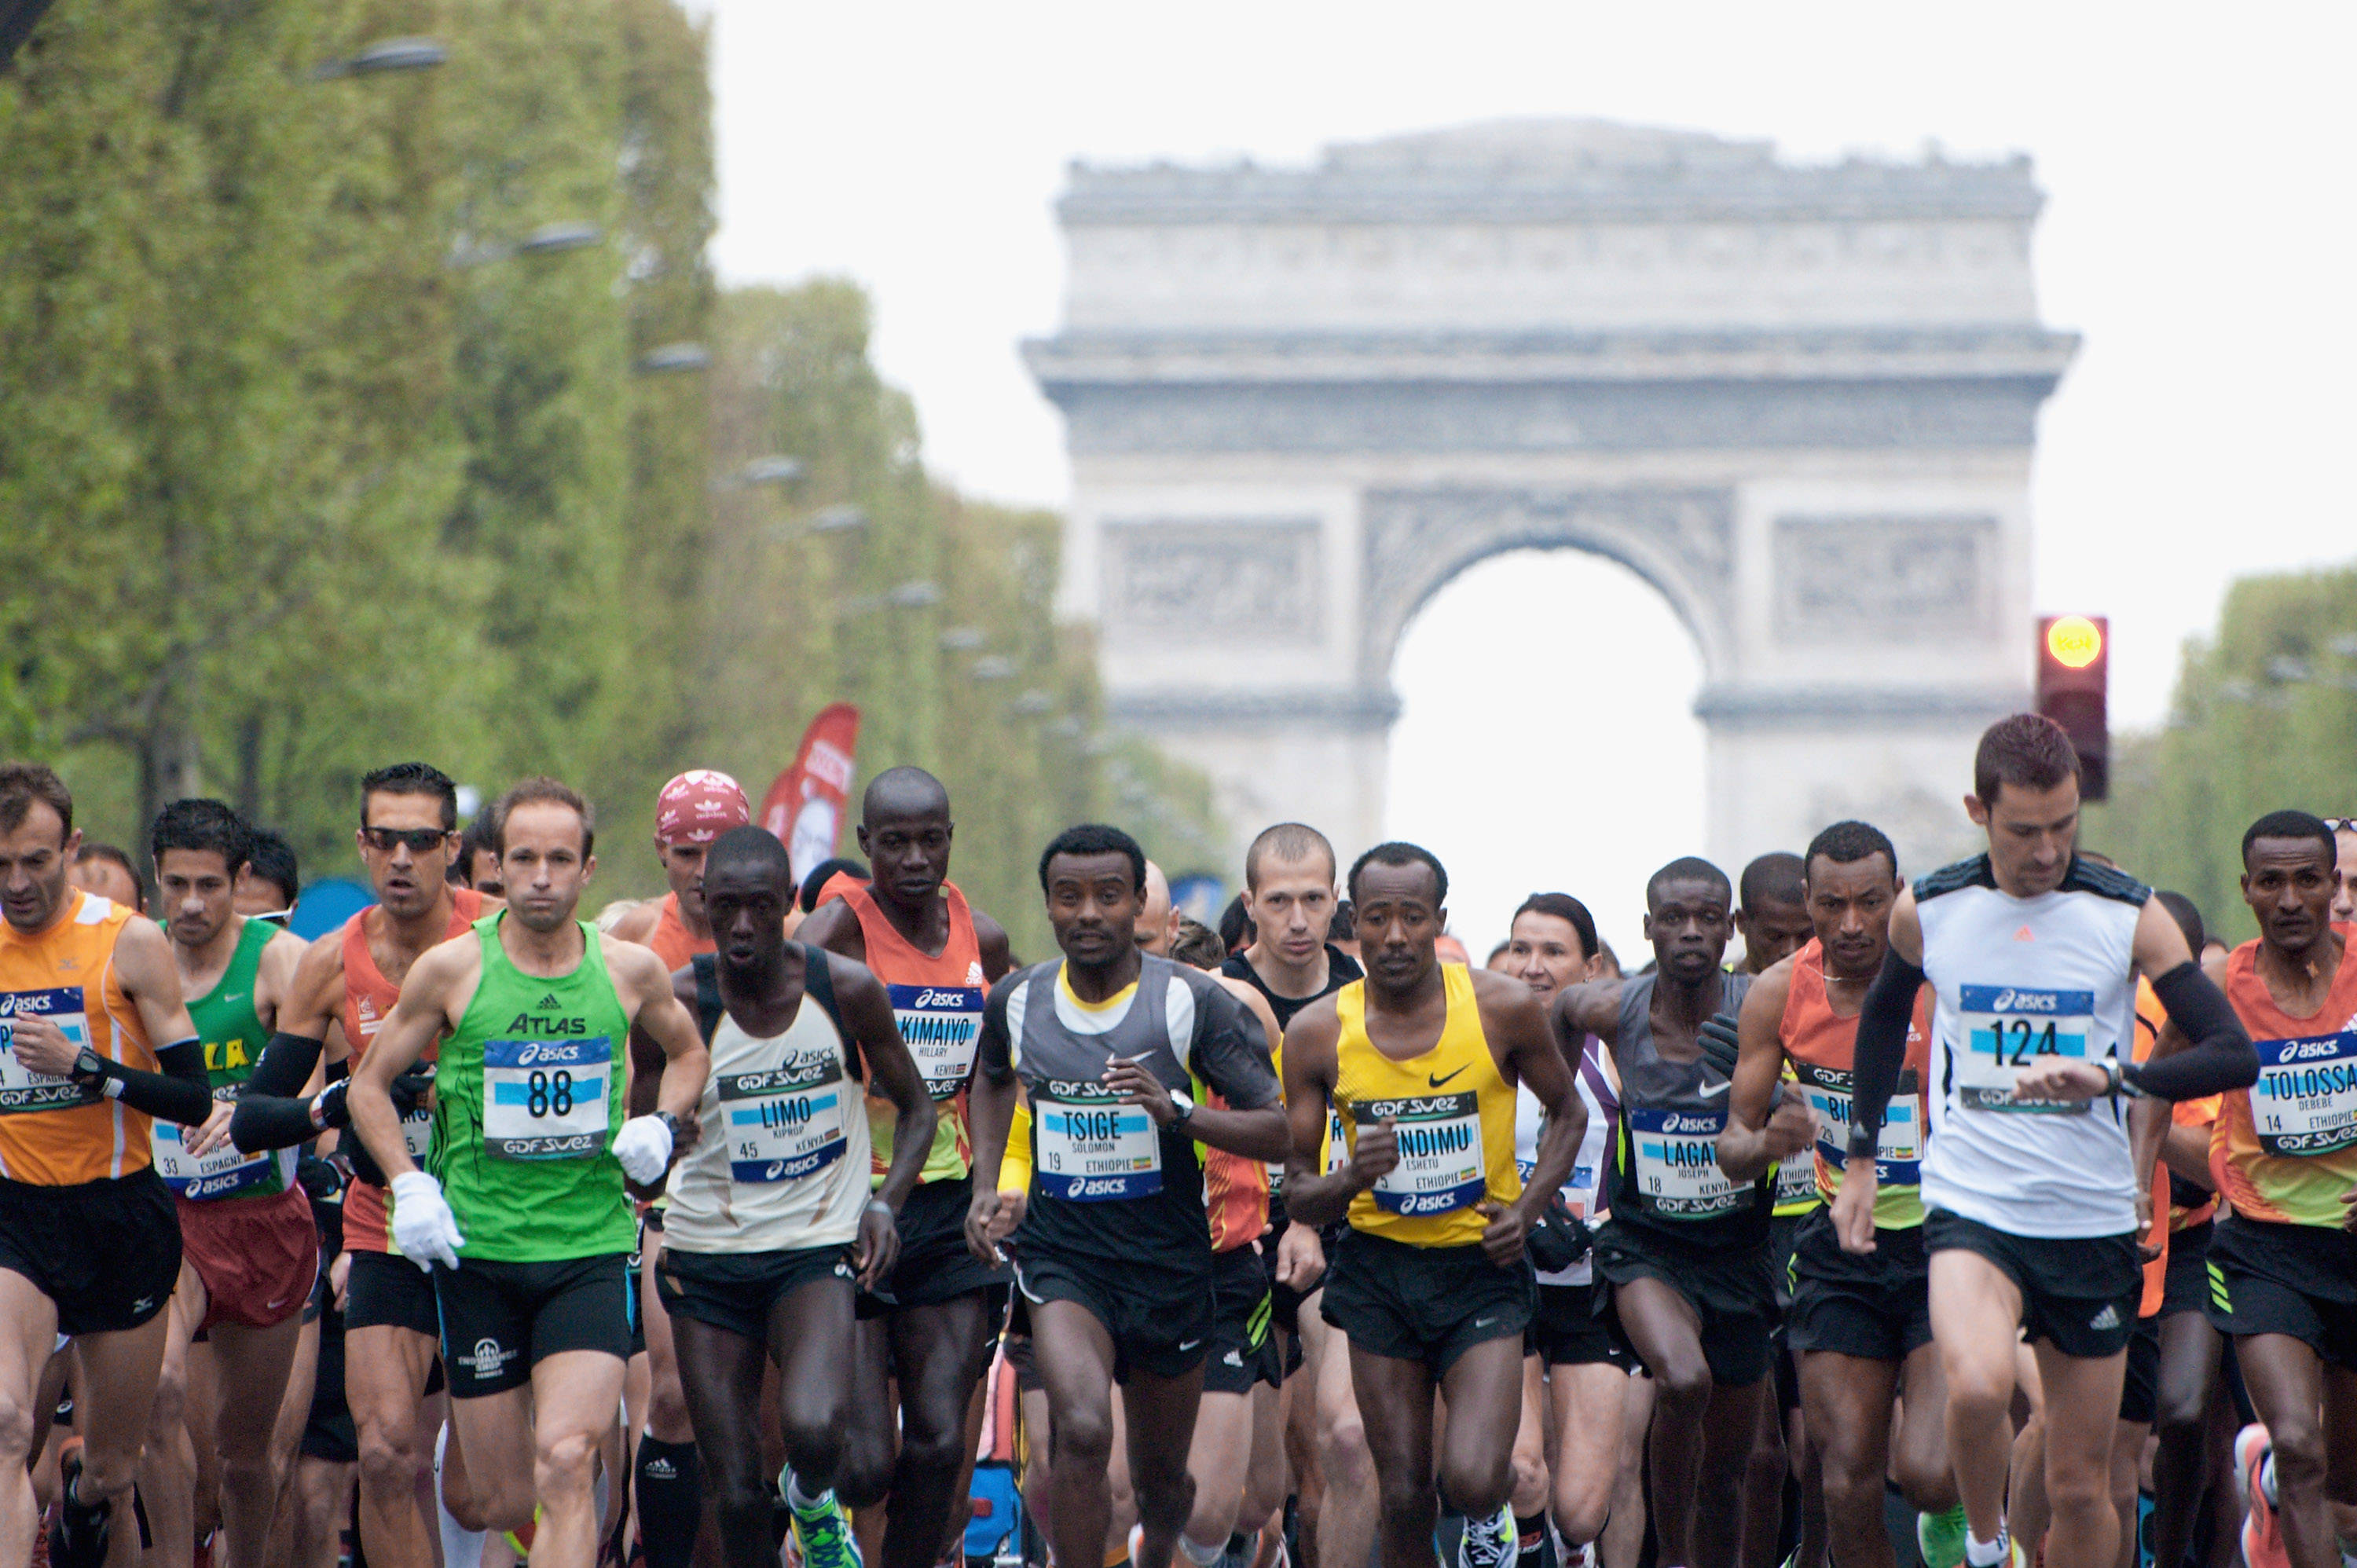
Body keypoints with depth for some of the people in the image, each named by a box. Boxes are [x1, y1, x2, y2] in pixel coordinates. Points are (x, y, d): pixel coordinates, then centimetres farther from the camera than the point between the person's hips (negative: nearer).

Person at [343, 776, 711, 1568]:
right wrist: (410, 1187, -5)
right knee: (505, 1502, 3)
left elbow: (688, 1052, 23)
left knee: (565, 1465, -18)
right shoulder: (452, 970, -3)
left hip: (590, 1249, 0)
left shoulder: (631, 970, 2)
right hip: (477, 1252, 0)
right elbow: (370, 1086, 9)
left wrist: (661, 1127, 4)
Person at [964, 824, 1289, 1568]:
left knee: (1162, 1478, 15)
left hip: (1168, 1261, 0)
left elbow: (1279, 1129, -11)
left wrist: (1179, 1111, -27)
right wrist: (986, 1182, 12)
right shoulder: (1016, 1002, 0)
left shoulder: (1192, 1002, -10)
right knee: (1082, 1431, -27)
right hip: (1060, 1249, 0)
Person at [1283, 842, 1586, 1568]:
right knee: (1404, 1495, 4)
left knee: (1472, 1480, -17)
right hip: (1380, 1269, 2)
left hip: (1482, 1264, -2)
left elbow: (1568, 1114, 9)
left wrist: (1528, 1208, -7)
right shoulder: (1318, 1033, -7)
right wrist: (1351, 1180, -24)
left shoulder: (1503, 1008, -9)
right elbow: (1298, 1195, -1)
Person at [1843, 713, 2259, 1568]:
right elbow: (1885, 1013, 21)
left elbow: (2234, 1053, -10)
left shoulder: (2128, 915, -5)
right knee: (1977, 1386, -30)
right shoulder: (1926, 910, 0)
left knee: (2080, 1487, 5)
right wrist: (1861, 1158, 20)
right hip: (1969, 1205, -1)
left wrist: (2110, 1076, -25)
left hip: (2092, 1220, 1)